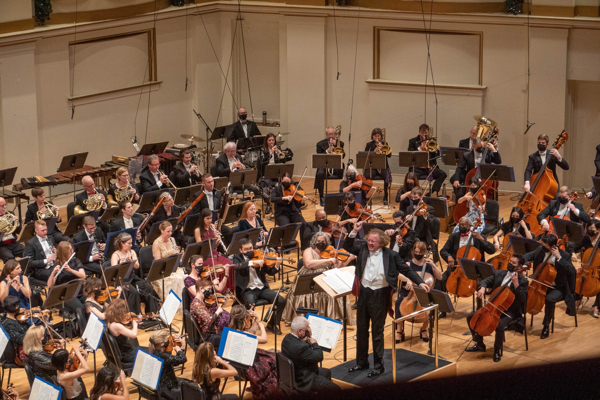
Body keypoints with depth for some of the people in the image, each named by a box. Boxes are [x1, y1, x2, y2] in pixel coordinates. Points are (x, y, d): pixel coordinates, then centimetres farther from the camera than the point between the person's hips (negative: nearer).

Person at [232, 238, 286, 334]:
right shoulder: (238, 258, 3)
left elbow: (270, 272, 8)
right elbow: (237, 267, -22)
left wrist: (276, 266, -13)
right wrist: (252, 262, -33)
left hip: (262, 288, 4)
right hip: (248, 290, -4)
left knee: (281, 301, -14)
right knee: (250, 304, -36)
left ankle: (272, 324, 7)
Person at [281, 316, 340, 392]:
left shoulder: (287, 338, -5)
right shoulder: (299, 347, -35)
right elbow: (319, 357, -26)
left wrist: (309, 337, -7)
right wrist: (314, 343, -10)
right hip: (304, 382, -11)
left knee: (327, 372, 29)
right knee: (336, 389, -8)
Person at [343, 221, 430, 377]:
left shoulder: (390, 255, -8)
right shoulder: (363, 249, 3)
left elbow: (406, 270, -5)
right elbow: (348, 247, 3)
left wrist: (420, 282, -15)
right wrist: (354, 231, -11)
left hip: (380, 295, -5)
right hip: (364, 293, 5)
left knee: (377, 332, 1)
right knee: (361, 329, 14)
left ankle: (378, 365, 11)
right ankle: (362, 362, 27)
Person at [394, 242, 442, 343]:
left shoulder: (429, 264, 10)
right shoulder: (408, 264, 2)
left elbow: (439, 277, 2)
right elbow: (400, 275, -17)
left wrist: (433, 266, -11)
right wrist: (407, 280, -37)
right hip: (408, 292, -1)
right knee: (399, 302, -30)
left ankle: (424, 329, -3)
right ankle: (400, 331, -15)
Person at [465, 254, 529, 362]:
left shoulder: (523, 281, -6)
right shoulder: (498, 274, 9)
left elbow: (522, 299, -15)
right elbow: (486, 281, 4)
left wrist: (516, 285, -25)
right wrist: (482, 288, -19)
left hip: (510, 312, -6)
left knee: (500, 326, -35)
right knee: (471, 317, -1)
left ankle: (498, 349, -6)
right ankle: (479, 344, 14)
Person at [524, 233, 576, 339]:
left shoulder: (564, 255, -14)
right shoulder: (541, 250, -1)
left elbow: (572, 271, -28)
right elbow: (529, 255, 17)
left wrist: (559, 258, -31)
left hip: (557, 288, -5)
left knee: (550, 299, -35)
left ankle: (546, 327, -15)